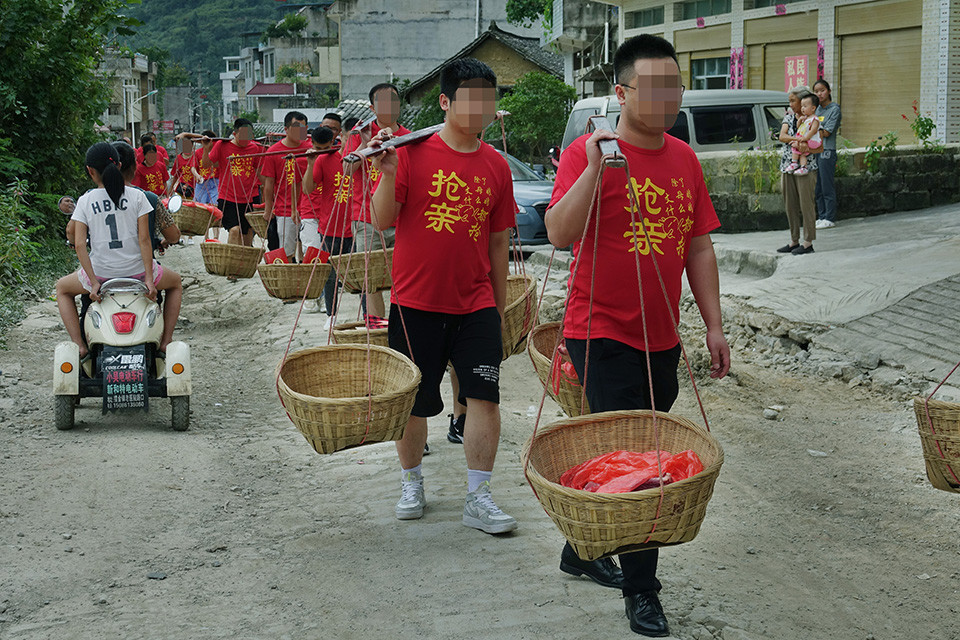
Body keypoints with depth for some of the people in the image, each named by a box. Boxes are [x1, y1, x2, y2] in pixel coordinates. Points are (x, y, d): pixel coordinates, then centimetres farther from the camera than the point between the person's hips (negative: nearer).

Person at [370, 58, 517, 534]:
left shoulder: (495, 166, 5)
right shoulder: (414, 152, -5)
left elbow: (498, 242, 12)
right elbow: (382, 221, -9)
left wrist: (500, 309, 14)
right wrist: (389, 173, -25)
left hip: (475, 305, 2)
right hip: (416, 302, -2)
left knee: (485, 397, -6)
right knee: (413, 402, 9)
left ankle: (477, 498, 4)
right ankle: (411, 482, 31)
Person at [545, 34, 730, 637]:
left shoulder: (685, 159, 9)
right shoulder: (588, 151, -9)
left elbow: (698, 247, 13)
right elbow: (560, 234, -21)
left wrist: (714, 326, 11)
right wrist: (594, 168, -30)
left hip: (661, 339, 6)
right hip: (604, 334, -6)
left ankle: (582, 552, 35)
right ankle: (641, 589, 7)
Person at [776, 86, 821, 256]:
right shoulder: (789, 117, 11)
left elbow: (820, 147, -8)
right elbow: (782, 136, -5)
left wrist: (805, 148, -26)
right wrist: (798, 139, -22)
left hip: (806, 167, -6)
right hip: (787, 166, 6)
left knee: (806, 204, -4)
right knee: (790, 205, 9)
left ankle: (808, 242, 3)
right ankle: (794, 240, 19)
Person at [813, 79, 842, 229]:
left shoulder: (834, 109, -5)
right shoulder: (817, 109, 16)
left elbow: (826, 133, -11)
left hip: (827, 151, -7)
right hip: (815, 152, 7)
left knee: (827, 187, -5)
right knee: (818, 187, 10)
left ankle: (830, 219, 1)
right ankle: (821, 217, 17)